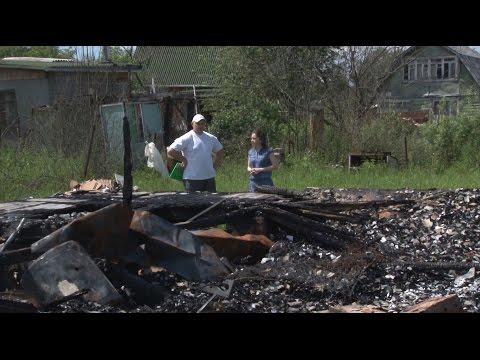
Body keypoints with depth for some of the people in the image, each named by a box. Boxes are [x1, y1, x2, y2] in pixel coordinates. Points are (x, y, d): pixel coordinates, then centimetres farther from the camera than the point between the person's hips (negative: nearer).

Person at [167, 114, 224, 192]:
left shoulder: (211, 138, 11)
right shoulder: (186, 138, -8)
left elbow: (220, 151, 27)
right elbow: (170, 151, -13)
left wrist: (215, 166, 15)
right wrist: (183, 159, -8)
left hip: (210, 177, 6)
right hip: (192, 179, -6)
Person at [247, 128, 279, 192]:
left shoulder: (268, 151, -5)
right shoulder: (251, 152, 12)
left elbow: (275, 166, -8)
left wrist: (260, 169, -13)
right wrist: (250, 170, -4)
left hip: (265, 182, -5)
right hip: (253, 182, 5)